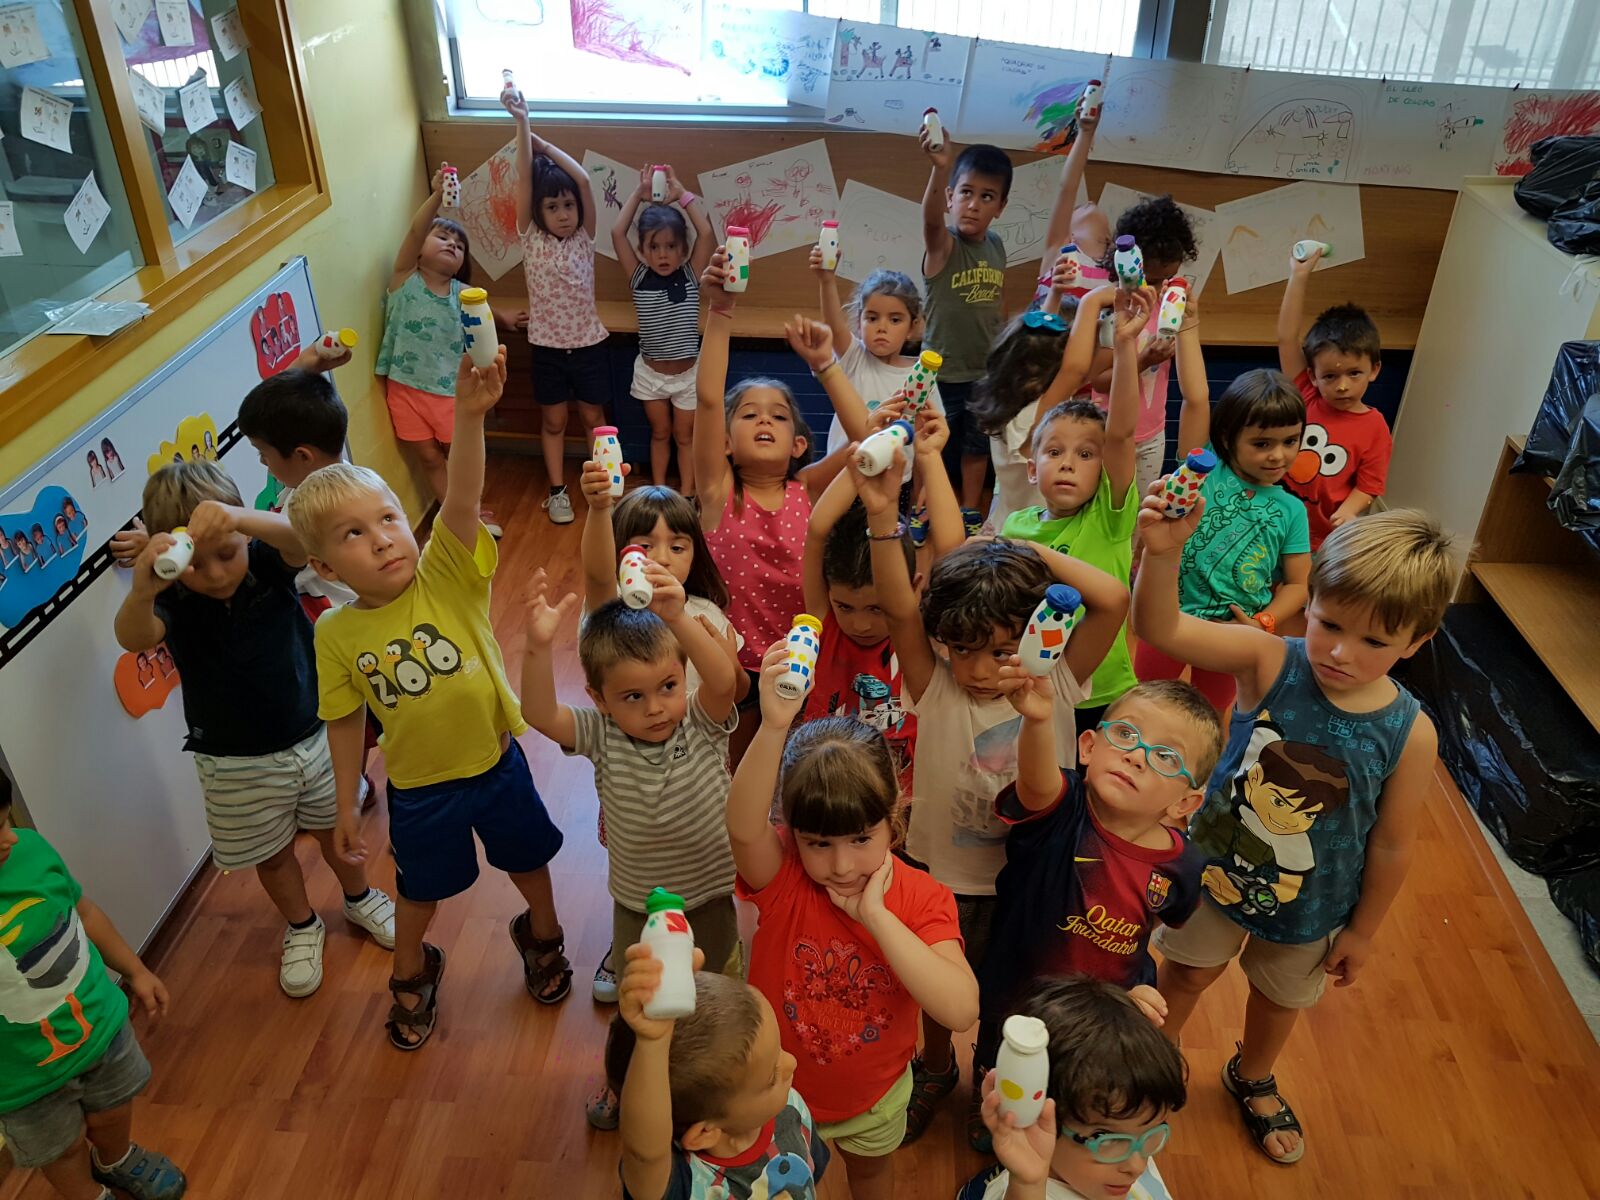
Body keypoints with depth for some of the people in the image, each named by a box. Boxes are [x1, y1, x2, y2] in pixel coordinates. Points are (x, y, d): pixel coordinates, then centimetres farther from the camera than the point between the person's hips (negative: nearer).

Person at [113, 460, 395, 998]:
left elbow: (301, 538, -40)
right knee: (272, 853, 20)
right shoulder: (172, 603, -19)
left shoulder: (269, 566, -17)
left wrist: (242, 518, -62)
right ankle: (302, 927, 48)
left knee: (336, 830, 23)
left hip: (313, 738, 1)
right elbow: (134, 638, -40)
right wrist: (141, 591, -64)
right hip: (237, 765, -1)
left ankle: (359, 899, 53)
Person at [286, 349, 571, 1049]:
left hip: (496, 762, 0)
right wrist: (347, 806, 2)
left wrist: (469, 414, -53)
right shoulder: (337, 635, -14)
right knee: (422, 891, 22)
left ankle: (541, 936, 55)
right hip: (418, 788, 1)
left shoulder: (446, 578, -20)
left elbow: (461, 500, -38)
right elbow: (346, 723, -3)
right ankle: (412, 973, 54)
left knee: (527, 860, 22)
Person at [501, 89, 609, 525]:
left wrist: (541, 141, -13)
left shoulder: (584, 238, -5)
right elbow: (524, 179, -17)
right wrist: (521, 122, -24)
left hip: (587, 344, 0)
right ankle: (557, 490, 26)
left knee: (593, 417, 13)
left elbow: (583, 180, -18)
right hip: (547, 347, 0)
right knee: (553, 421, 12)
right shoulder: (531, 238, -6)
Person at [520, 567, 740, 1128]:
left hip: (709, 897, -1)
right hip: (637, 903, 2)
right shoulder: (602, 736, -17)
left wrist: (679, 618, -59)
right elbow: (540, 713, -33)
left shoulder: (703, 724, -21)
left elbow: (724, 680, -43)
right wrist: (538, 646, -50)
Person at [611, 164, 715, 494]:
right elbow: (617, 233, -16)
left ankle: (686, 496, 25)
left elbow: (706, 234, -22)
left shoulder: (690, 276, -10)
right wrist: (640, 193, -10)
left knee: (685, 436, 13)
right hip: (650, 372, 1)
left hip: (687, 373, -1)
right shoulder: (639, 278, -8)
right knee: (660, 434, 18)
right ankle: (658, 493, 31)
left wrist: (681, 193, -16)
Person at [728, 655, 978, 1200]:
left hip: (873, 1095, 1)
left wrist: (875, 915, -41)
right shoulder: (781, 876, -28)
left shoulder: (921, 900, -25)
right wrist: (774, 726, -67)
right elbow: (743, 827, -51)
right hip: (778, 1091, -1)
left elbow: (960, 1010, -39)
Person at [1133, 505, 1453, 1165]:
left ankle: (1253, 1080, 61)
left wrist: (1362, 931, 0)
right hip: (1214, 868, -1)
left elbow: (1391, 845, -12)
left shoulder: (1409, 734, -25)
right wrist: (1163, 553, -58)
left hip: (1307, 907, 1)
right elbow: (1161, 629, -39)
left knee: (1279, 999, 28)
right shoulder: (1269, 662, -27)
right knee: (1185, 975, 23)